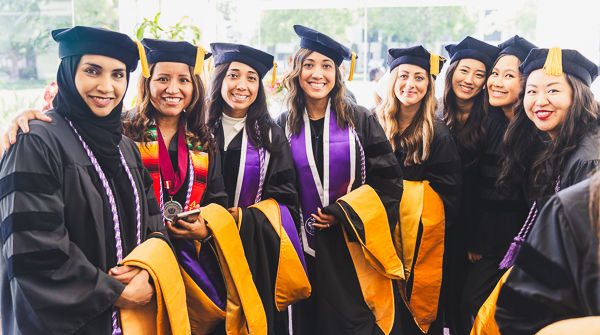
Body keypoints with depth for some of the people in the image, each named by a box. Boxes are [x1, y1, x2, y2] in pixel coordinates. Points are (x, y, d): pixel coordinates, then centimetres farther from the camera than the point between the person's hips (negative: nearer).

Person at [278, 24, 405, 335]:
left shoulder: (360, 120, -1)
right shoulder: (285, 126, 3)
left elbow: (388, 179, -4)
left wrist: (343, 213, -12)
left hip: (356, 246, -1)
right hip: (310, 248, 2)